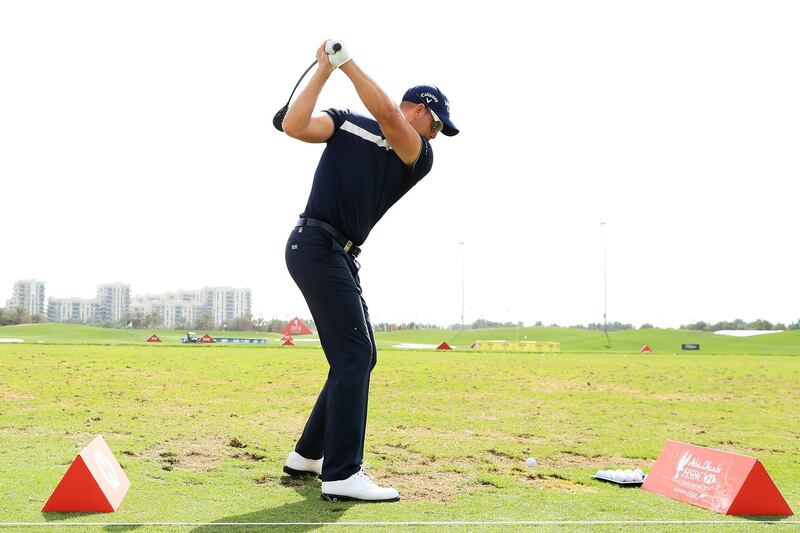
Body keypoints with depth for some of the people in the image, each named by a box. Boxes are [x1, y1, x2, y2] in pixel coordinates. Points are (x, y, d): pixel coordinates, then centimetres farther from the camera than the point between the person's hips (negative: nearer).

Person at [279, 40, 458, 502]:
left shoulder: (420, 157, 13)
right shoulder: (346, 122, 3)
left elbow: (385, 114, -8)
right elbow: (294, 126, -12)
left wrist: (347, 61, -5)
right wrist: (325, 70, -6)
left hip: (341, 256, 7)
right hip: (315, 246, -7)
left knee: (358, 357, 11)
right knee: (354, 355, -14)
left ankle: (309, 455, 23)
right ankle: (342, 475, -14)